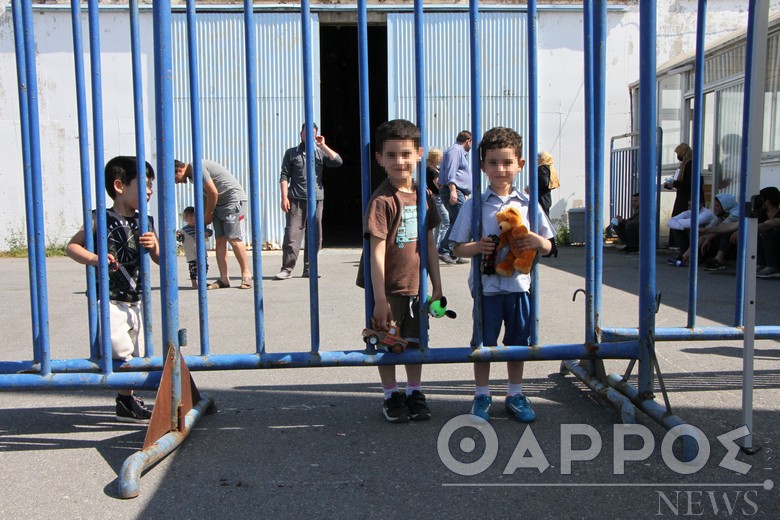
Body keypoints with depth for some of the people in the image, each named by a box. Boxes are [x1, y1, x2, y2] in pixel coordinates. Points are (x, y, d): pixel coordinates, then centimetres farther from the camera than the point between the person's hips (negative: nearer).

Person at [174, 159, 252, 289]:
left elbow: (213, 193, -17)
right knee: (220, 240, 1)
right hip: (219, 204, 10)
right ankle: (224, 278, 0)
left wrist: (207, 215, -5)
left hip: (234, 200, -10)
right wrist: (203, 217, 17)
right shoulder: (192, 173, 13)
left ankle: (246, 274, -5)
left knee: (234, 239, -13)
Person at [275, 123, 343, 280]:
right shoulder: (291, 153, 9)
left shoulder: (320, 153, 12)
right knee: (292, 234, -8)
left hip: (316, 199, 2)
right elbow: (284, 176, 3)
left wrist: (323, 145, -5)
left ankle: (308, 269, 13)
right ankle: (287, 269, -5)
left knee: (315, 236, 4)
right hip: (296, 199, -2)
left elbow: (338, 162, -4)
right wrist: (284, 197, -7)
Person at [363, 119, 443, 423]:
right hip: (390, 287, -5)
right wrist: (380, 299, -19)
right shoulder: (382, 200, -16)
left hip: (417, 286, 5)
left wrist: (437, 286, 11)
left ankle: (415, 393, 32)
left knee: (415, 341, 16)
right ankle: (391, 395, 26)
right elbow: (377, 252, -17)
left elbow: (429, 244, 10)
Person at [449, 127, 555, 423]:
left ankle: (515, 395, 30)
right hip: (486, 286, -2)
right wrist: (476, 247, -21)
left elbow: (547, 246, 7)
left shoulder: (527, 204, 3)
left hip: (518, 285, 2)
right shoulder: (474, 205, -2)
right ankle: (482, 396, 24)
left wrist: (536, 241, -15)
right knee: (483, 344, 7)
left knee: (518, 343, 13)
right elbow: (457, 248, -1)